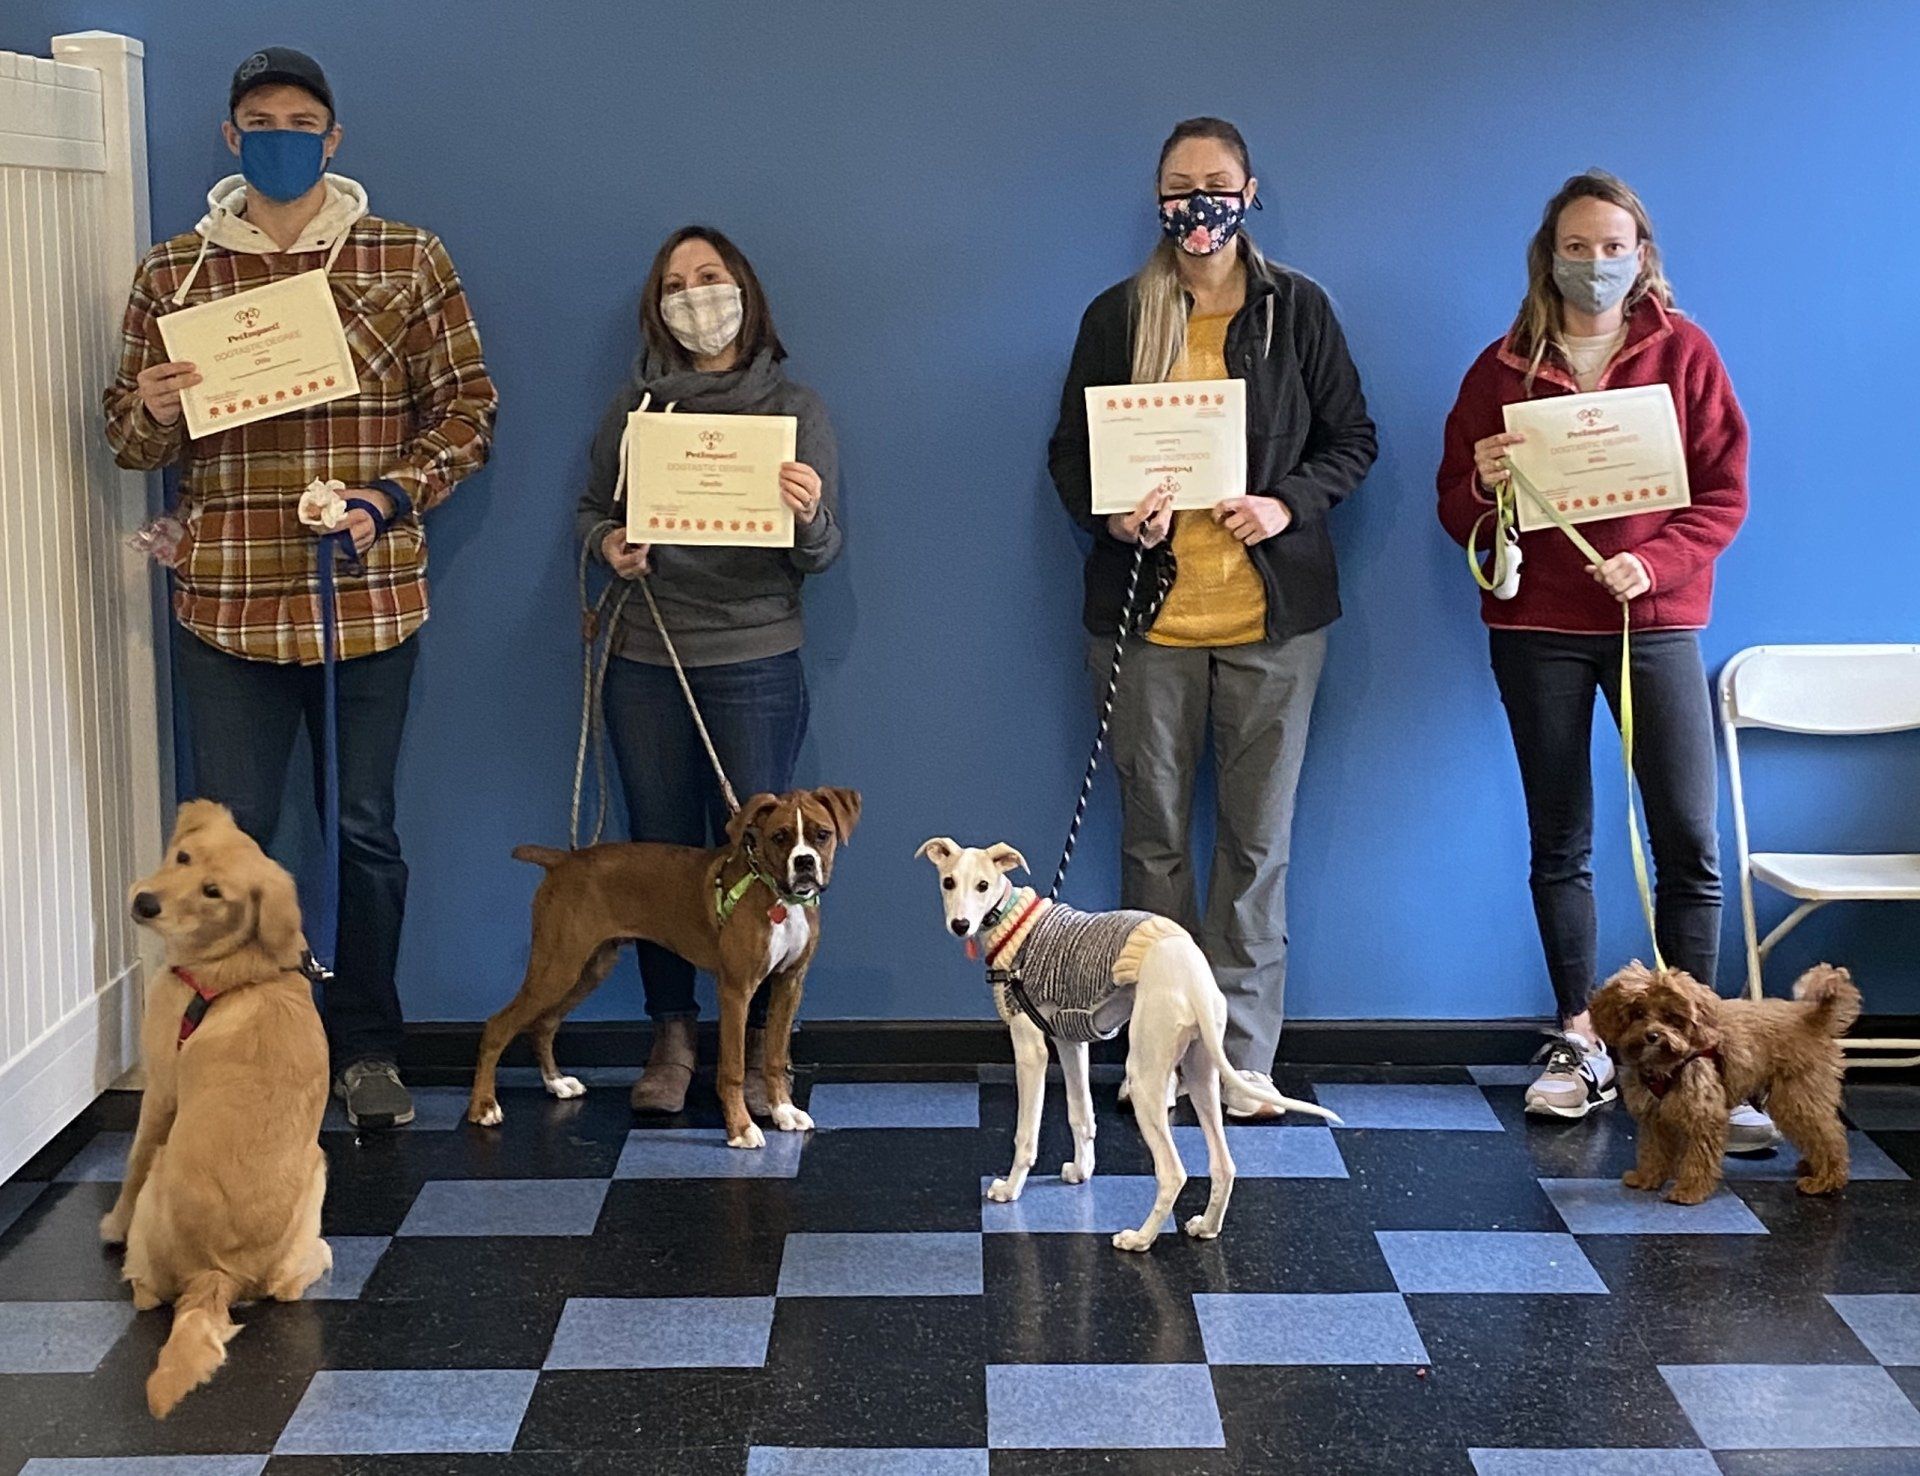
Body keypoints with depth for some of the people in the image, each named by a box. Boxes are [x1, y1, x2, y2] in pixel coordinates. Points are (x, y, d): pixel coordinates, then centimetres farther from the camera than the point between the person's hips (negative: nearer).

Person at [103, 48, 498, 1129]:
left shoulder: (408, 260, 4)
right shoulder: (172, 273, 8)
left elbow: (467, 406, 3)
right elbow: (130, 436, 11)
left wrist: (394, 497, -13)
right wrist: (152, 414, -13)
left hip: (370, 599, 0)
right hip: (227, 602, 1)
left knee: (368, 831, 9)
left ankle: (369, 1048, 22)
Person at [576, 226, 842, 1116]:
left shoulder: (793, 408, 2)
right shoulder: (636, 406, 8)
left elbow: (825, 553, 0)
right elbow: (591, 508, 15)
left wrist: (808, 516, -22)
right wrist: (606, 544, -7)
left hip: (755, 664, -2)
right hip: (645, 663, 2)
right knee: (660, 851, 6)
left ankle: (757, 1049, 11)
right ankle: (672, 1037, 18)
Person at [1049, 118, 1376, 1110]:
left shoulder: (1297, 308, 4)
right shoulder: (1117, 315, 5)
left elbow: (1352, 438, 6)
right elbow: (1069, 452, 8)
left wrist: (1289, 504, -12)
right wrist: (1110, 515, -13)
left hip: (1271, 615, -1)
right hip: (1149, 612, 1)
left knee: (1257, 839, 3)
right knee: (1153, 837, 6)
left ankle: (1244, 1056, 11)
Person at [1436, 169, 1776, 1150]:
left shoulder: (1683, 354, 2)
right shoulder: (1503, 367, 5)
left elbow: (1723, 494, -1)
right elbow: (1456, 507, 7)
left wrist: (1653, 564, -16)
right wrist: (1483, 488, -15)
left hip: (1655, 620, -1)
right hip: (1536, 627, 1)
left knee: (1689, 841, -6)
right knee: (1559, 842, 7)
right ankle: (1580, 1043, 17)